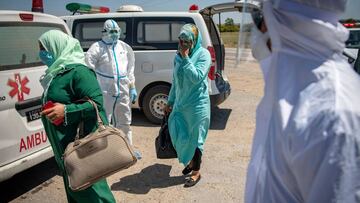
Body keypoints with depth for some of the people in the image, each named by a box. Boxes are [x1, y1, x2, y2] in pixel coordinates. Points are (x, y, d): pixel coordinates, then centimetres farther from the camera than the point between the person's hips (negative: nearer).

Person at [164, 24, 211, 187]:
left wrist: (186, 58, -21)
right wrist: (170, 102, 16)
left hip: (197, 105, -6)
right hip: (180, 104, 6)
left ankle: (196, 172, 24)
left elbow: (196, 77, -23)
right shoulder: (178, 56, 6)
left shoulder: (203, 54, -11)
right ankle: (191, 161, 41)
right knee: (181, 136, 15)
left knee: (195, 138, 6)